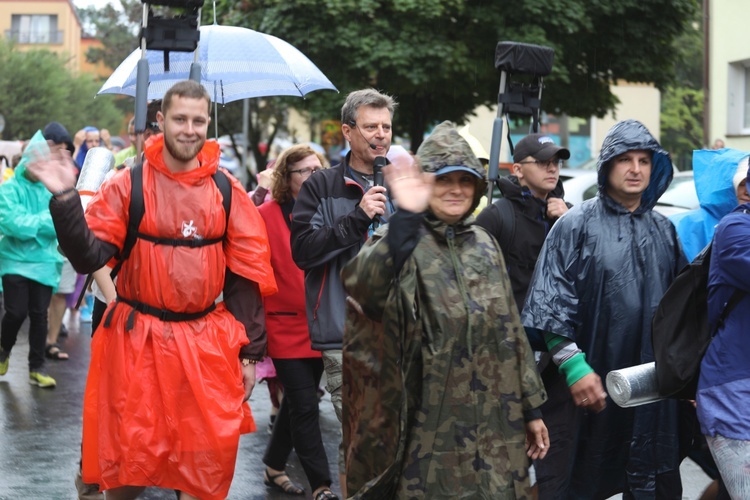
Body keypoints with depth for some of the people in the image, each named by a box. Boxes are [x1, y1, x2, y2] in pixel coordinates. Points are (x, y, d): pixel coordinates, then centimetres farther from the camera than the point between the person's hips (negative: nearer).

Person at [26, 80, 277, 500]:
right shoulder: (129, 185, -2)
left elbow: (247, 274, 6)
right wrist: (66, 199, -22)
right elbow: (89, 257, -8)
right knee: (128, 454, 4)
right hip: (136, 340, -1)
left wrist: (250, 351, 3)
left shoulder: (228, 192, 3)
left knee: (208, 459, 3)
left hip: (206, 343, 1)